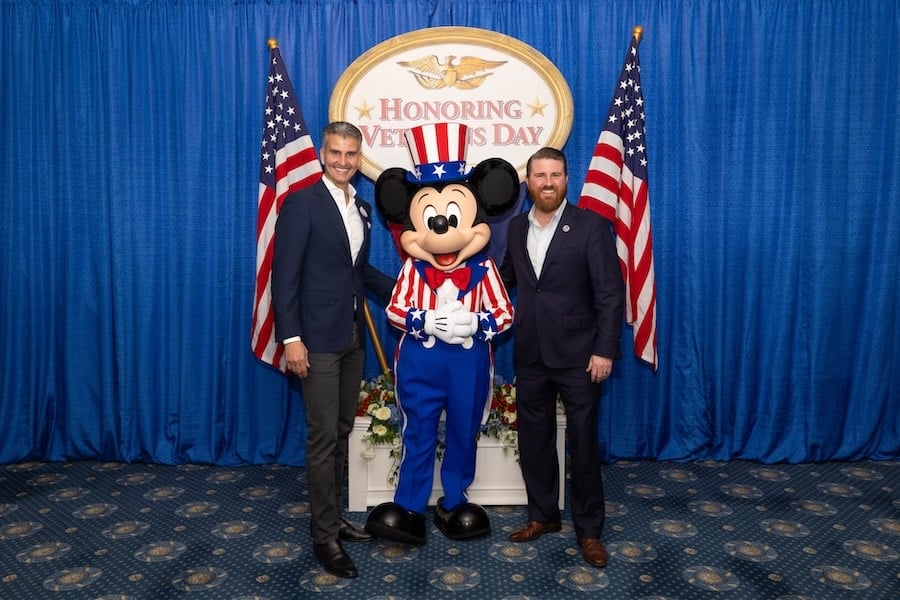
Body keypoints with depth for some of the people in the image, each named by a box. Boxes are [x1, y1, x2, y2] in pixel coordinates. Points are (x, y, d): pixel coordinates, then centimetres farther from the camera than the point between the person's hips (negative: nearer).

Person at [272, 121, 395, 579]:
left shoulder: (361, 207, 12)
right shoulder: (301, 203, -9)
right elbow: (284, 275, -13)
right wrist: (290, 338, -19)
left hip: (353, 336, 7)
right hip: (318, 338, -7)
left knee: (341, 432, 15)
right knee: (323, 438, -1)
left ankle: (332, 517, 30)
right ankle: (325, 536, 13)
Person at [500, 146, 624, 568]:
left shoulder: (592, 226, -8)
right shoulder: (516, 226, 7)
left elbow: (611, 293, -10)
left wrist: (604, 349, -15)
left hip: (577, 355, -4)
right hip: (530, 355, 5)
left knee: (583, 444, 6)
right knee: (533, 440, 14)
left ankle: (589, 528, 23)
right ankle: (543, 515, 33)